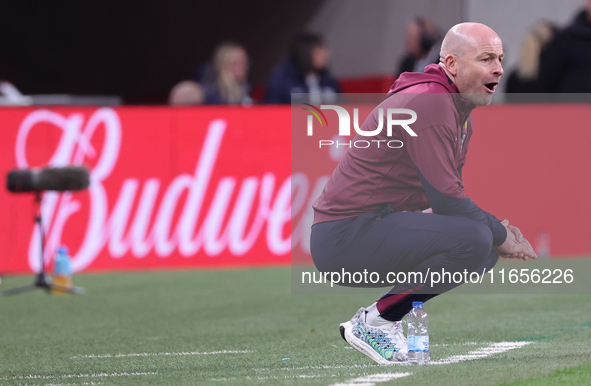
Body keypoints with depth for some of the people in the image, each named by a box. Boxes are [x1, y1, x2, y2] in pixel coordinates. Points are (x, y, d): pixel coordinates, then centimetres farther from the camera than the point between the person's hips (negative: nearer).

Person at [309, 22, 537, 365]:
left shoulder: (462, 113, 15)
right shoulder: (428, 104, -18)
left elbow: (451, 194, 22)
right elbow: (446, 200, -22)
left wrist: (497, 229, 4)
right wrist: (500, 234, -8)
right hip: (344, 237, -10)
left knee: (487, 250, 13)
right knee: (474, 240, -24)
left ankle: (380, 317, 9)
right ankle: (376, 321, -10)